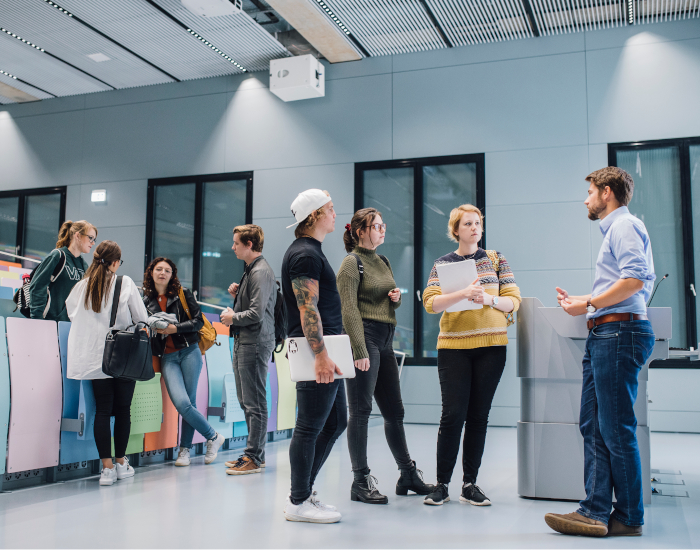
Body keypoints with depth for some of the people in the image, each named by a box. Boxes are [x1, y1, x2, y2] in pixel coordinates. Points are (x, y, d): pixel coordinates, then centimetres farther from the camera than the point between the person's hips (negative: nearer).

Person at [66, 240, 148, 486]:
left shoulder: (81, 286, 3)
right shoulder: (125, 283, -6)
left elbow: (72, 315, 13)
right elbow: (141, 318, -1)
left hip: (94, 358, 3)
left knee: (102, 410, 5)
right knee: (122, 409, 8)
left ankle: (107, 467, 3)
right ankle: (121, 463, 17)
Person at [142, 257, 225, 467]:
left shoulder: (183, 293, 3)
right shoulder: (146, 300, 12)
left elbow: (198, 321, -1)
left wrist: (175, 328, -13)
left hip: (189, 351, -2)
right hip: (167, 357, 2)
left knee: (189, 402, -4)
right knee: (181, 402, -14)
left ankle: (185, 449, 16)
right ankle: (213, 436, 4)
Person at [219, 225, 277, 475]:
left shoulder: (261, 272, -15)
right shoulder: (250, 270, 18)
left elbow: (256, 313, -22)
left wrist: (232, 318, -7)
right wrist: (237, 295, 7)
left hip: (256, 343, -11)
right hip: (244, 342, 11)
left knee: (255, 403, -5)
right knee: (246, 401, 14)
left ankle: (253, 458, 0)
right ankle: (255, 453, 23)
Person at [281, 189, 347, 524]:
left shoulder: (310, 252, 20)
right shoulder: (305, 254, -13)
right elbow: (307, 310, -21)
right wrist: (321, 355, -25)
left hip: (325, 352, 11)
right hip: (315, 354, -11)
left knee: (336, 422, 14)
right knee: (310, 427, -3)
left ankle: (303, 490, 24)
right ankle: (298, 503, 8)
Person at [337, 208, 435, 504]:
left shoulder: (383, 262, 19)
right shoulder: (352, 263, -5)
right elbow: (349, 309, -13)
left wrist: (396, 297, 4)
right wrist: (360, 350, -20)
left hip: (386, 340, 8)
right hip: (364, 337, -8)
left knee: (394, 410, 13)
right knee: (361, 411, -3)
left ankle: (408, 475, 23)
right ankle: (361, 481, 4)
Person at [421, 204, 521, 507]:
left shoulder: (496, 259, 10)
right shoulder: (443, 263, 6)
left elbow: (513, 301, 5)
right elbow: (430, 303, -7)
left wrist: (488, 299, -15)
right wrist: (463, 294, -21)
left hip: (491, 345, 2)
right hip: (453, 346, -2)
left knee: (479, 415, 4)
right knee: (453, 414, -7)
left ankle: (470, 484, 14)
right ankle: (441, 484, 5)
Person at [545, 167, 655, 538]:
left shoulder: (625, 224, -6)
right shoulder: (613, 230, 25)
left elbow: (635, 279, -20)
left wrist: (590, 303, -14)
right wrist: (580, 302, 26)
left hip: (619, 332, -11)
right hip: (603, 336, 11)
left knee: (616, 429, -5)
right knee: (593, 425, 6)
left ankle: (629, 518, 5)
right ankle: (596, 511, 8)